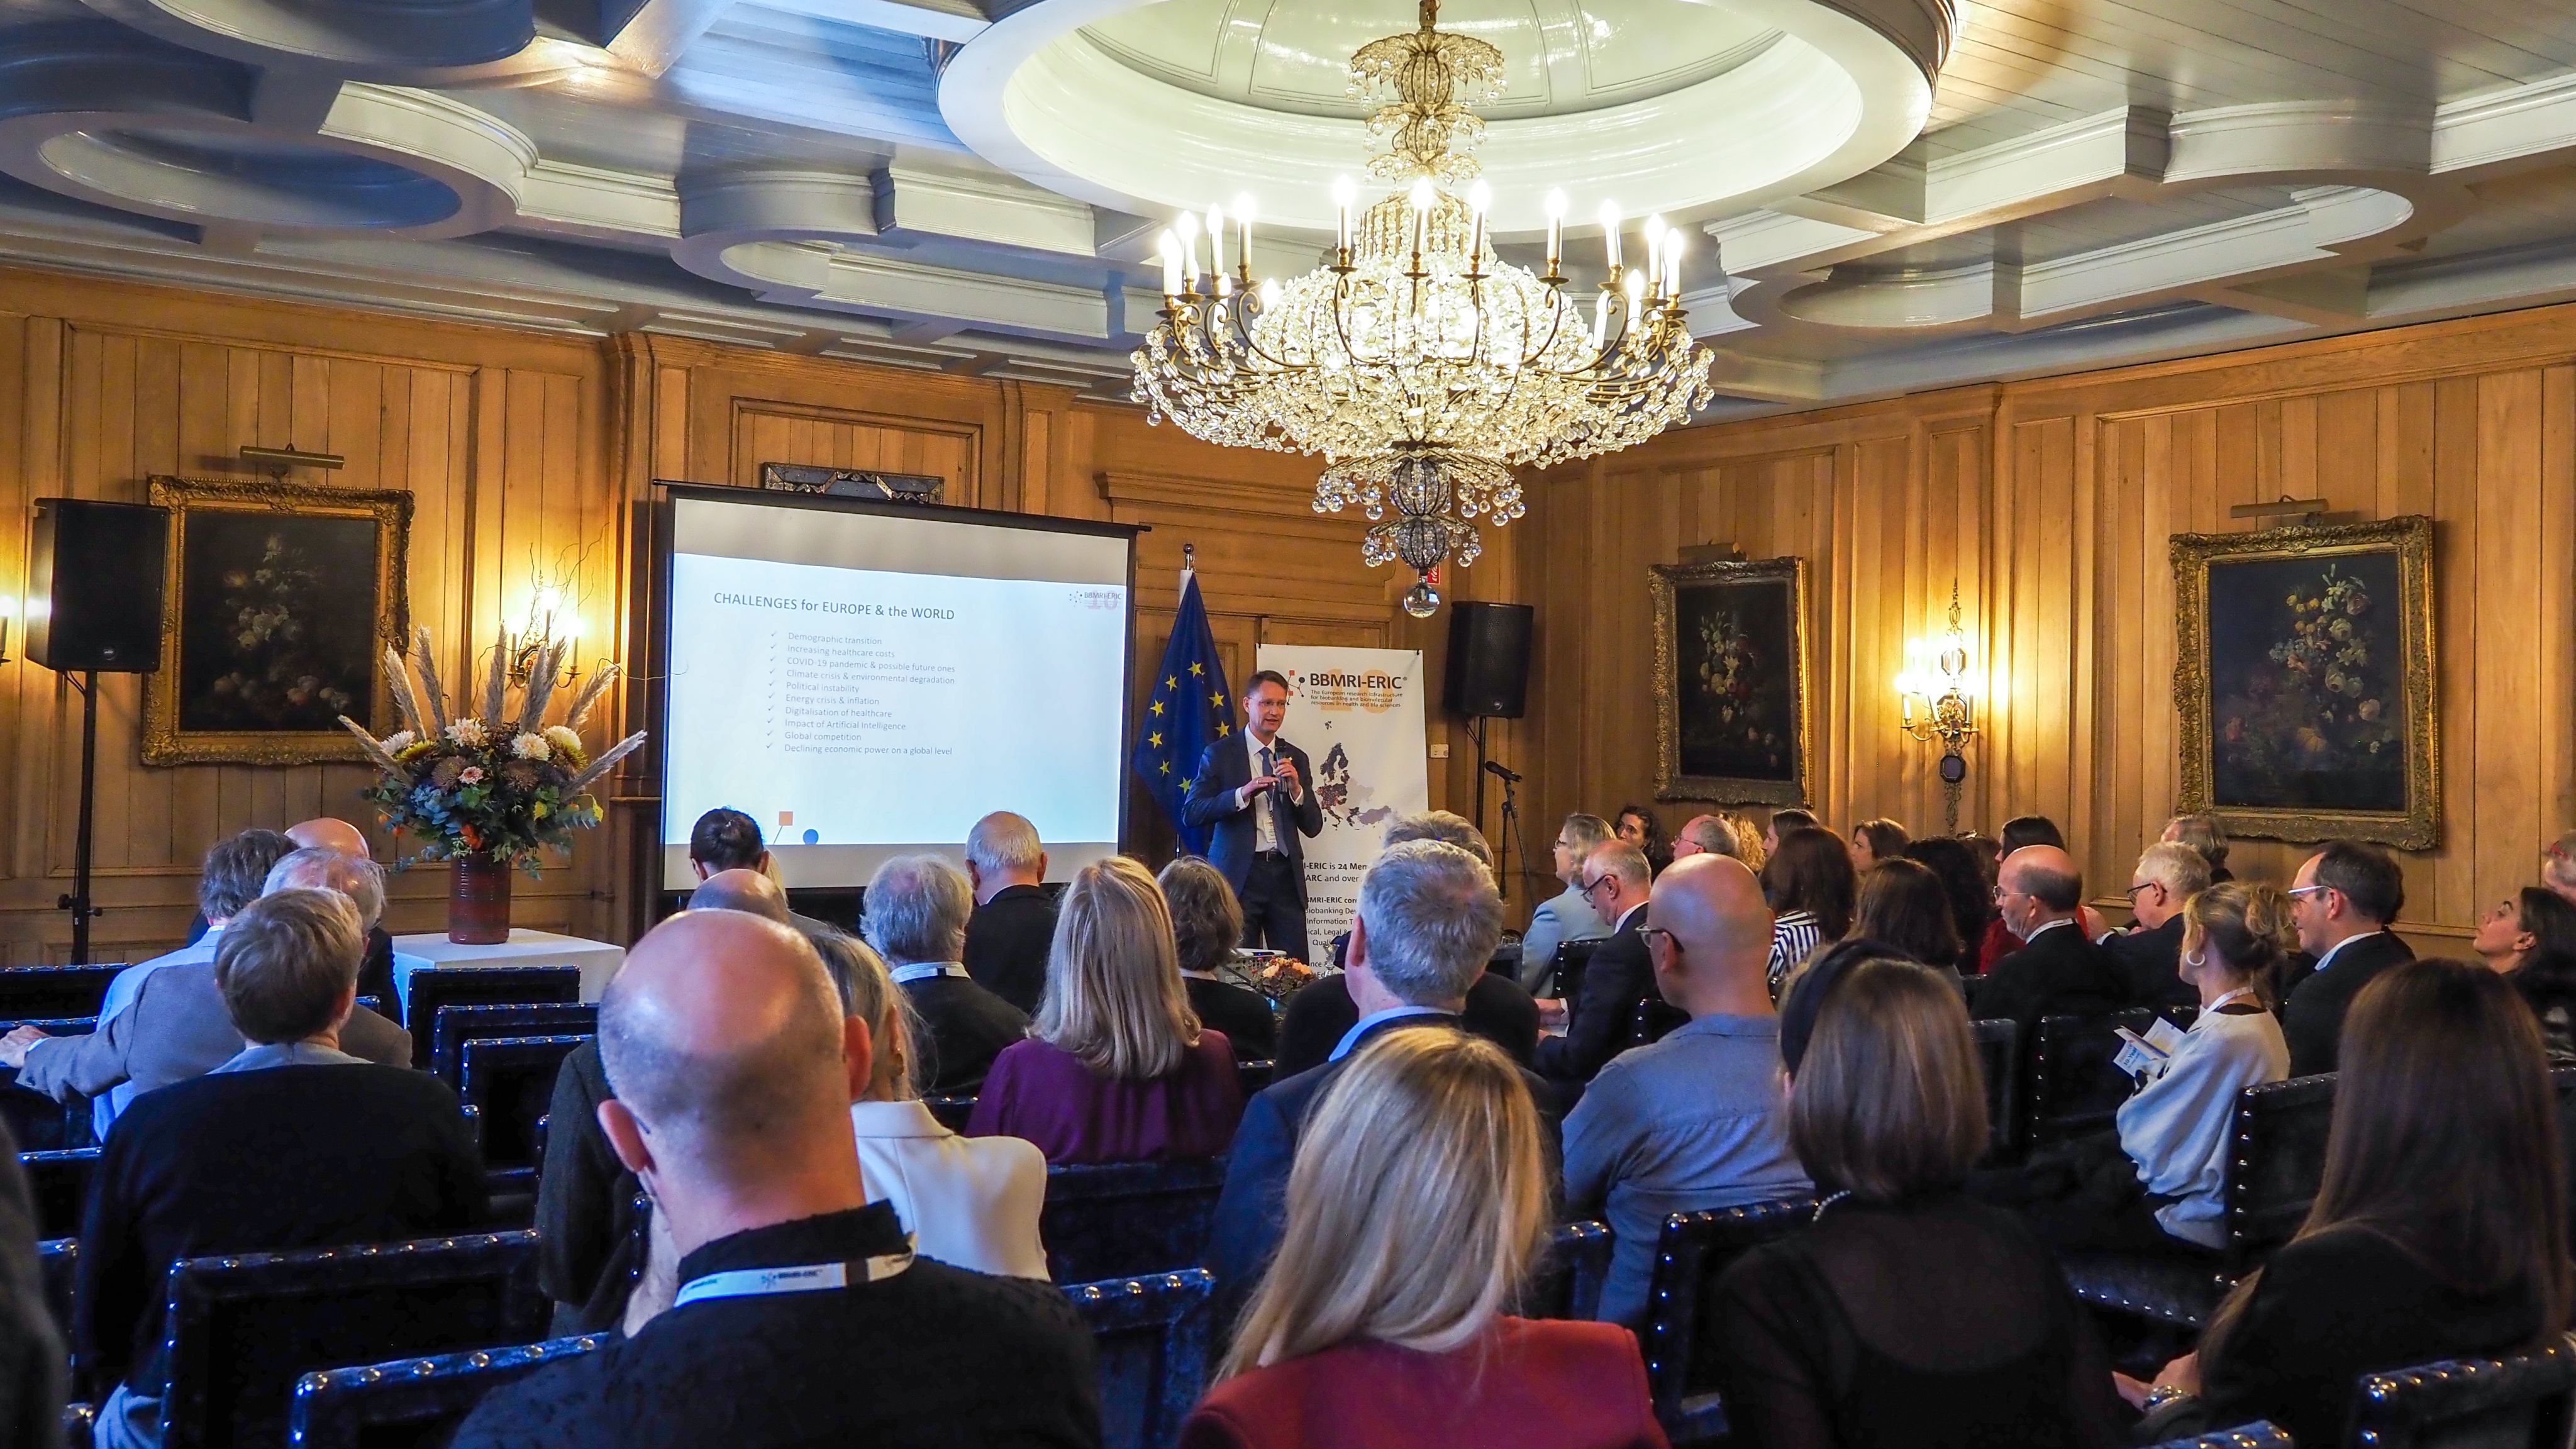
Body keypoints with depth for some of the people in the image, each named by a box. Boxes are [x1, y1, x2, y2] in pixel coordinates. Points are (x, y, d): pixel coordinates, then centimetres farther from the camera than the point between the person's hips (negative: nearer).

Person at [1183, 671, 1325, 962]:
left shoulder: (1296, 758, 14)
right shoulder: (1220, 753, 3)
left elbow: (1313, 827, 11)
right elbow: (1191, 813, -6)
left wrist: (1296, 788, -7)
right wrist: (1243, 793, -18)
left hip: (1286, 874, 3)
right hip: (1239, 873, -3)